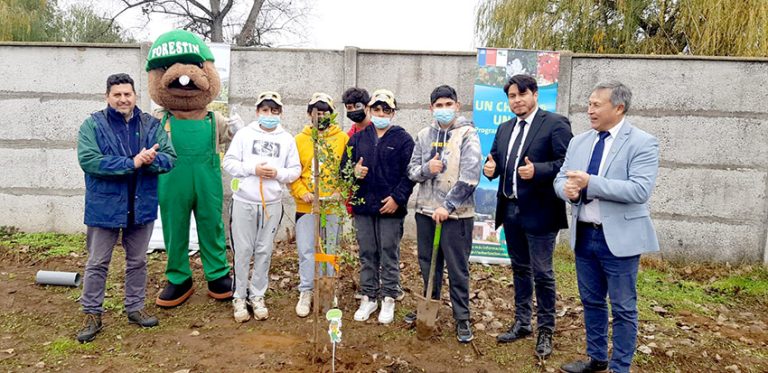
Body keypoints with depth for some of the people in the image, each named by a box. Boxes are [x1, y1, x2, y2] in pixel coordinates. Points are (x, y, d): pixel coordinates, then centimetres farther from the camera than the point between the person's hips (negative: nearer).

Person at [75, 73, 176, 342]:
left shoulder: (151, 125, 1)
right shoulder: (93, 125, -7)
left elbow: (169, 158, -5)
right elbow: (87, 160, -20)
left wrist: (150, 159, -28)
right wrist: (132, 163, -25)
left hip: (141, 206, 3)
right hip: (105, 206, -2)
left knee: (137, 261, 15)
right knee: (97, 263, 9)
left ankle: (135, 307, 31)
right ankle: (92, 314, 23)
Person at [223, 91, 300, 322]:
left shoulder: (287, 139, 7)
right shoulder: (244, 134, 3)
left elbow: (295, 171, 6)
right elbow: (229, 163, -1)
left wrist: (278, 173, -12)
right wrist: (253, 169, -14)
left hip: (272, 204, 2)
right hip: (244, 202, -1)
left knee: (264, 252, 8)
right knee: (242, 251, 4)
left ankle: (257, 296, 21)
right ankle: (239, 297, 17)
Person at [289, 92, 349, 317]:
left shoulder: (342, 138, 2)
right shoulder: (299, 140, 4)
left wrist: (340, 192, -11)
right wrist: (302, 193, -11)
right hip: (306, 206, 0)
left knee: (330, 251, 11)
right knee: (306, 250, 3)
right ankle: (306, 292, 17)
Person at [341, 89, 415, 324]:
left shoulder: (403, 139, 1)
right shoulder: (358, 138, 12)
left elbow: (409, 173, -5)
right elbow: (344, 166, 13)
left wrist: (397, 198, -14)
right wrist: (354, 172, -10)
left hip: (390, 208, -3)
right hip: (363, 207, 4)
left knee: (389, 256, 4)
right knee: (367, 254, 11)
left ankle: (389, 299, 17)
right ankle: (369, 298, 24)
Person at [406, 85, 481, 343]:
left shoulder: (467, 134, -6)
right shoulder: (423, 135, 8)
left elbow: (469, 177, -14)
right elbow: (412, 171, 9)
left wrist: (447, 206, -17)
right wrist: (426, 169, -13)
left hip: (456, 214, -5)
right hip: (425, 210, 5)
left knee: (457, 268, 4)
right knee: (427, 263, 17)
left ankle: (462, 318, 18)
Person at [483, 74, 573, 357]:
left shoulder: (555, 124, -8)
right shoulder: (505, 129, 13)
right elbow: (496, 160, 17)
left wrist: (537, 170, -28)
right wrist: (491, 169, -5)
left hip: (539, 212, -7)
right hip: (510, 210, 7)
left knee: (542, 273, 3)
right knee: (520, 269, 18)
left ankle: (545, 331, 20)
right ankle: (522, 323, 33)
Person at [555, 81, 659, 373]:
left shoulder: (642, 143, -11)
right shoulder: (579, 141, 8)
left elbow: (640, 190, -22)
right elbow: (560, 179, 7)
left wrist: (590, 183, -25)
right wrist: (568, 189, -16)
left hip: (619, 238, -6)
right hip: (583, 234, 6)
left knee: (623, 308, 7)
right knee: (591, 301, 19)